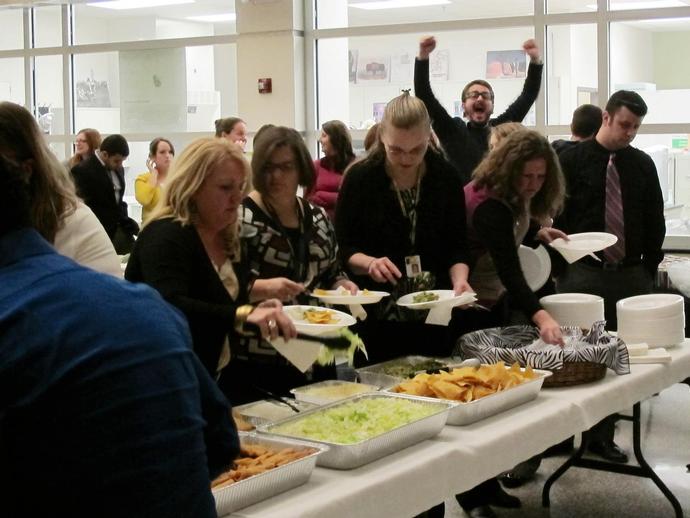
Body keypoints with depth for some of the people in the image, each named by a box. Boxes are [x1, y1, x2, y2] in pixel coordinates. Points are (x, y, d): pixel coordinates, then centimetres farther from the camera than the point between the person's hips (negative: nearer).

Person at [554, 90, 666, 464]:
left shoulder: (642, 164, 9)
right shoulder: (573, 160, -1)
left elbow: (655, 222, 14)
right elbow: (554, 215, -2)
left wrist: (649, 268, 7)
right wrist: (560, 266, -6)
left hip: (631, 275, 3)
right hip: (583, 274, -3)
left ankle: (602, 435, 14)